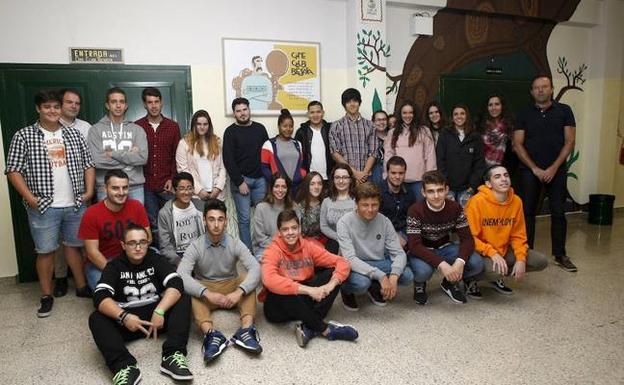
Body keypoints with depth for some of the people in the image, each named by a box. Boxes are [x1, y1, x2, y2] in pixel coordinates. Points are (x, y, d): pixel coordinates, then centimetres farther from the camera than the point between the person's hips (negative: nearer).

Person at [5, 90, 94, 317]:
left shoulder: (74, 134, 8)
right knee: (46, 251, 5)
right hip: (44, 207, -3)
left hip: (75, 205, 3)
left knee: (75, 246, 14)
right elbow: (13, 170, -5)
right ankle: (46, 296, 18)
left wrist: (89, 191, -1)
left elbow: (88, 164, 10)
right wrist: (30, 198, -13)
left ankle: (82, 287, 27)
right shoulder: (24, 136, -2)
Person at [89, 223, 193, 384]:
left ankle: (173, 355, -36)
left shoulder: (156, 260, 3)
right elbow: (100, 297, -14)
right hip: (126, 320, 0)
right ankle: (124, 367, -40)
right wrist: (123, 316, -33)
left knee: (183, 300, -23)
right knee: (95, 319, -24)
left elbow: (176, 284, -14)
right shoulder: (114, 266, 3)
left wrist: (159, 311, -30)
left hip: (156, 315, 0)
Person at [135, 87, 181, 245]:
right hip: (146, 185, 0)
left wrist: (172, 179, -4)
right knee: (152, 223, 7)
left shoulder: (173, 126, 5)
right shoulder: (136, 126, 3)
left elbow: (176, 155, 5)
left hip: (167, 184, 0)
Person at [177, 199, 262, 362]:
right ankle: (211, 334, -48)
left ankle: (246, 330, -39)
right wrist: (207, 293, -42)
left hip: (231, 288, 1)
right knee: (189, 291, -32)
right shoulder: (195, 247, -12)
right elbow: (181, 275, -27)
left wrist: (239, 292, -40)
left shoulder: (235, 244, -9)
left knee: (247, 280, -27)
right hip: (205, 291, -1)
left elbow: (255, 268, -23)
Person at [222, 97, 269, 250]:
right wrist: (239, 182, -10)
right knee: (244, 218, -1)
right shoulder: (230, 132, 0)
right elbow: (228, 160, -5)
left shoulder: (260, 128, 11)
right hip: (241, 179, -3)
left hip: (260, 179, 3)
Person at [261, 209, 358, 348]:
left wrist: (331, 284, -25)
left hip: (306, 300, 4)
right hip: (279, 306, -4)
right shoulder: (273, 251, -15)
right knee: (281, 292, -37)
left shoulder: (308, 247, -3)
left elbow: (342, 262, -5)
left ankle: (309, 327, -23)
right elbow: (269, 280, -35)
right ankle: (325, 329, -22)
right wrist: (308, 290, -38)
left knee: (333, 273, -13)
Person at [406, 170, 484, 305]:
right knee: (423, 270, -37)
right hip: (422, 251, -4)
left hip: (445, 248, 4)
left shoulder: (455, 208, -12)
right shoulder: (415, 210, -23)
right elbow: (414, 245, -28)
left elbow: (467, 238, -13)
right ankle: (419, 284, 2)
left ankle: (450, 282, 10)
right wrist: (441, 264, -39)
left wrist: (460, 262, -33)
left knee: (477, 264, -21)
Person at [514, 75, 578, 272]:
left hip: (557, 170, 0)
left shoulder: (564, 110, 5)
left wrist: (554, 168, -9)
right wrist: (535, 169, -9)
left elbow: (569, 142, 0)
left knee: (558, 212, 4)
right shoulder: (524, 114, 5)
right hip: (530, 170, 0)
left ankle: (560, 255, 14)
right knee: (528, 212, 3)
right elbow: (517, 144, -1)